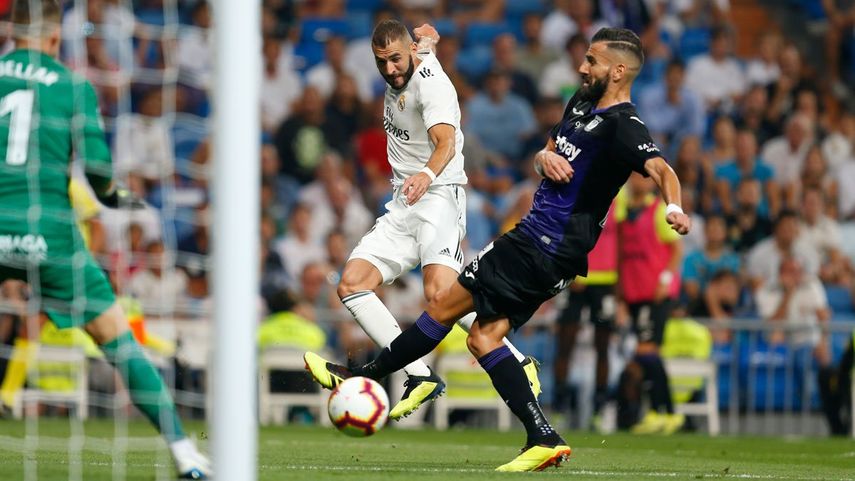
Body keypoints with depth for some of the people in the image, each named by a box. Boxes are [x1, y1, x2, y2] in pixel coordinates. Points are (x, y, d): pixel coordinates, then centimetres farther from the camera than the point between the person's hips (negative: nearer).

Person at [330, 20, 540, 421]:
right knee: (351, 286, -7)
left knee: (440, 291, -30)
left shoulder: (431, 84, -15)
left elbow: (446, 142, -32)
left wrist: (427, 174, -50)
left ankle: (519, 365, -18)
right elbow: (426, 34, 33)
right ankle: (421, 377, -12)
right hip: (402, 207, 9)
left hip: (438, 196, -9)